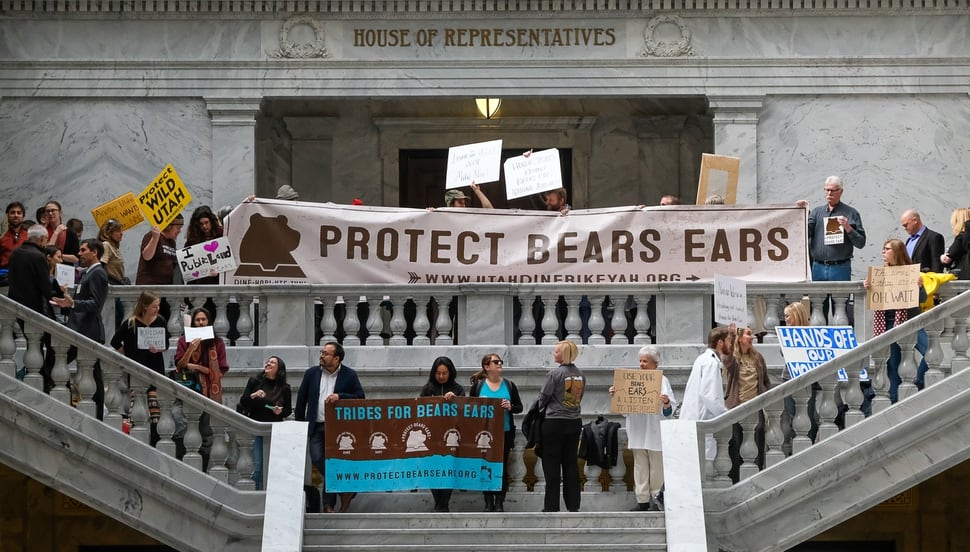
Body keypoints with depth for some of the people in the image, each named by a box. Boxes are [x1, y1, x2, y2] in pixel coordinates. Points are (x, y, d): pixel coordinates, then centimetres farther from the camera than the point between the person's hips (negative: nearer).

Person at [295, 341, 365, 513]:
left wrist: (340, 396, -16)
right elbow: (301, 399, 11)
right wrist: (300, 424, 9)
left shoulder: (349, 375, 0)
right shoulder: (311, 373, 7)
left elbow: (360, 397, -1)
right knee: (317, 459, -13)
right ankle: (345, 490, 2)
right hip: (316, 426, 2)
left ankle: (329, 504, 10)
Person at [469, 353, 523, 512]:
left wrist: (510, 407, -12)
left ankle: (499, 502, 5)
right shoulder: (478, 385, 4)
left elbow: (519, 407, 8)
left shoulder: (509, 385, 7)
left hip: (505, 432, 1)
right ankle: (488, 502, 9)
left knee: (502, 467, 1)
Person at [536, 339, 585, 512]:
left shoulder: (555, 373, -14)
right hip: (575, 422, 6)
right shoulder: (580, 375, 5)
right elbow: (579, 398, 12)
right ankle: (573, 504, 12)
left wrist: (539, 409, 13)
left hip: (555, 422, -6)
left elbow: (543, 397, -7)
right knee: (571, 463, 11)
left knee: (551, 464, 1)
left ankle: (552, 506, 3)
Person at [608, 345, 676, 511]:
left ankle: (657, 499, 4)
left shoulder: (662, 380, 0)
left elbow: (670, 409, -8)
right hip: (637, 430, 5)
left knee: (656, 466, -1)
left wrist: (666, 402, -29)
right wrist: (615, 394, -1)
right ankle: (643, 500, 9)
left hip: (655, 431, -5)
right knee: (640, 466, 5)